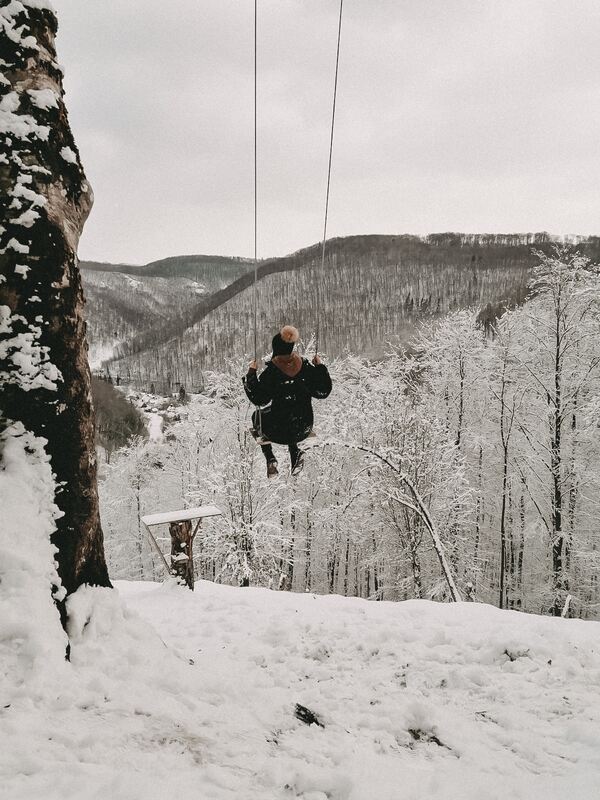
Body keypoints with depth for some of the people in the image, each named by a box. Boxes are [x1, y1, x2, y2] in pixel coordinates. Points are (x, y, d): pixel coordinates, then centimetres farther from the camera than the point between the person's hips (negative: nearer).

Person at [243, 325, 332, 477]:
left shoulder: (271, 371, -21)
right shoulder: (306, 367, -10)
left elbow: (258, 399, -13)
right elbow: (323, 392, -1)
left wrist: (251, 373, -5)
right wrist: (320, 367, 8)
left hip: (279, 432, -4)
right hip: (304, 429, 4)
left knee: (258, 415, 28)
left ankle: (270, 459, 20)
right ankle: (295, 452, 23)